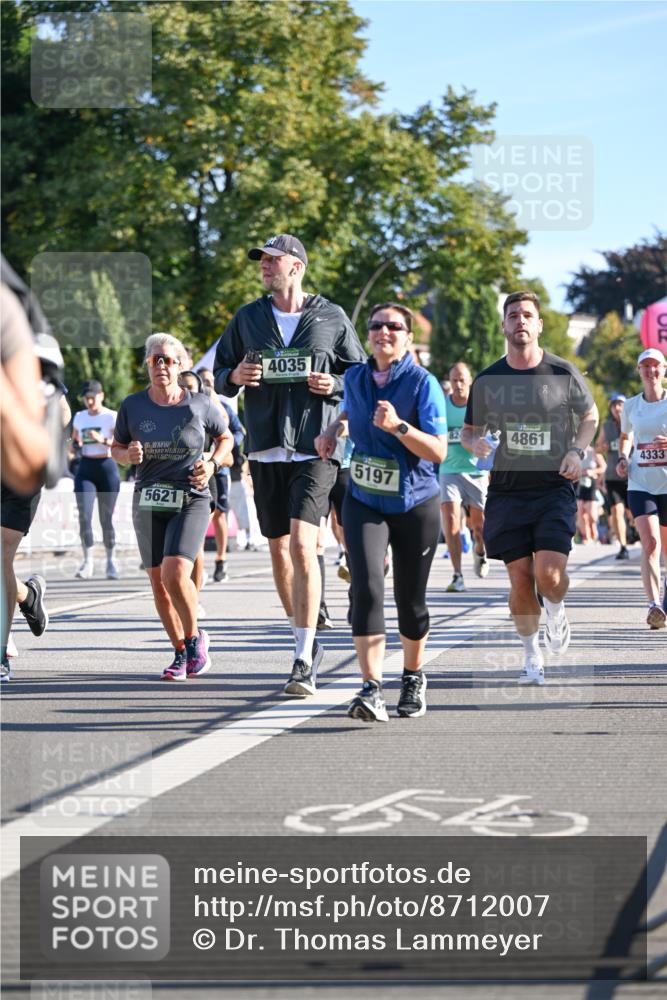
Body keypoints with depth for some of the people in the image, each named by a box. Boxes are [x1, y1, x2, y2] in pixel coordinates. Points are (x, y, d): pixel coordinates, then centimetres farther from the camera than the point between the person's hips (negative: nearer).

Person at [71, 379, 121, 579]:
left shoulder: (112, 417, -4)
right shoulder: (79, 417, 11)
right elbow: (73, 441, 23)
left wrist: (103, 440, -28)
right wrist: (75, 444, 0)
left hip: (107, 467, -3)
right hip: (85, 468, 3)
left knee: (106, 518, 2)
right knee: (84, 516, -11)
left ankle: (110, 560, 17)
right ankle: (88, 561, -6)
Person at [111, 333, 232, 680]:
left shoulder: (199, 404, -3)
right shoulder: (132, 406, 1)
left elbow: (225, 437, 13)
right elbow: (116, 447, 13)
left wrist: (212, 463, -5)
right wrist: (128, 455, -10)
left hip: (191, 500, -3)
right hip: (148, 503, 3)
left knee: (175, 573, -21)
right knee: (158, 583, 4)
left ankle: (194, 638, 3)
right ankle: (180, 653, 21)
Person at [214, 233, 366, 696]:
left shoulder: (331, 318, 3)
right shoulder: (247, 318, 11)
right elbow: (220, 376, 15)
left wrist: (337, 385, -10)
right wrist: (235, 376, -7)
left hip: (315, 448, -4)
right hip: (267, 449, 4)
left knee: (302, 544, -17)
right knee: (279, 550, 9)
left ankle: (304, 662, -17)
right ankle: (307, 642, 27)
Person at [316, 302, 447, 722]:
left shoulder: (423, 383, -12)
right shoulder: (355, 378, 3)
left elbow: (438, 451, -17)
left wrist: (398, 426, -30)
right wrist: (336, 427, 9)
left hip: (415, 504, -2)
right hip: (365, 501, 3)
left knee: (411, 600, 8)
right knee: (366, 588, -18)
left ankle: (414, 678, 34)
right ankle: (372, 690, -23)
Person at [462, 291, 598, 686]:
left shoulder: (564, 373, 0)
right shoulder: (487, 381, 4)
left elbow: (590, 416, 14)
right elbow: (469, 430, 16)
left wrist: (576, 451, -4)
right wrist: (475, 443, -8)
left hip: (554, 488, -2)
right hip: (507, 491, 2)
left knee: (550, 575, -16)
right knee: (521, 580, -1)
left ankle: (556, 611, 20)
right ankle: (532, 657, 18)